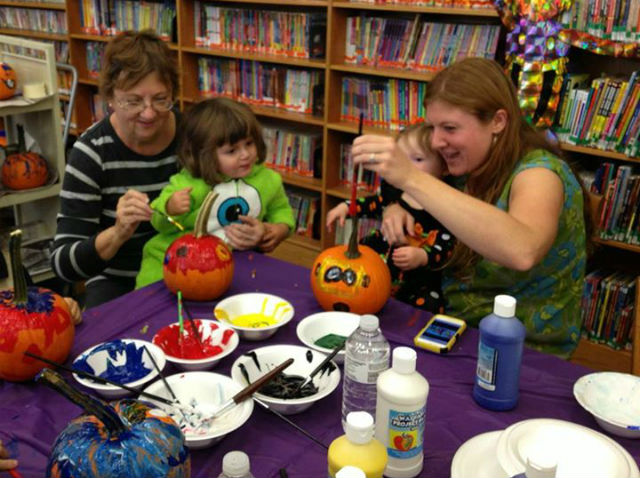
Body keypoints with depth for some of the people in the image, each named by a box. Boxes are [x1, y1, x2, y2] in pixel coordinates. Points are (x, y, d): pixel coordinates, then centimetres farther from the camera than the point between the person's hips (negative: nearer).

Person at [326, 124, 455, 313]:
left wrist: (421, 257, -36)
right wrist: (345, 207, 11)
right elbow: (371, 204, 23)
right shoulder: (394, 193, 3)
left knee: (428, 308, -26)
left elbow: (446, 248, -18)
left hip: (419, 287, -5)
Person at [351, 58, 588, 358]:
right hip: (454, 328, 6)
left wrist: (412, 178, -41)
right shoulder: (471, 171, 2)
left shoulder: (539, 171, -19)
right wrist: (398, 212, -10)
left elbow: (523, 252, -40)